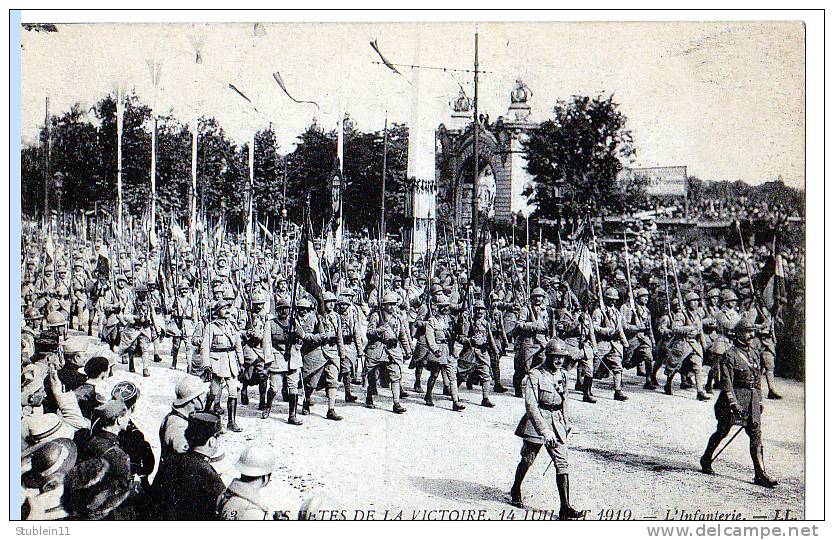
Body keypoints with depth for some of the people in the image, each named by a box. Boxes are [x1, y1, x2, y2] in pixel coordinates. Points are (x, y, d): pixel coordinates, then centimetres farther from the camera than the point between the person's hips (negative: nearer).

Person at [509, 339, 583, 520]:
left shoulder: (562, 375, 6)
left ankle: (565, 507, -2)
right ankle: (516, 491, 38)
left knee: (562, 464, -4)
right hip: (536, 423, -5)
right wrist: (545, 431, -32)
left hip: (557, 424, 5)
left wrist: (566, 422, 27)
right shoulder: (534, 375, -16)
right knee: (527, 460, 12)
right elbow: (531, 405, -25)